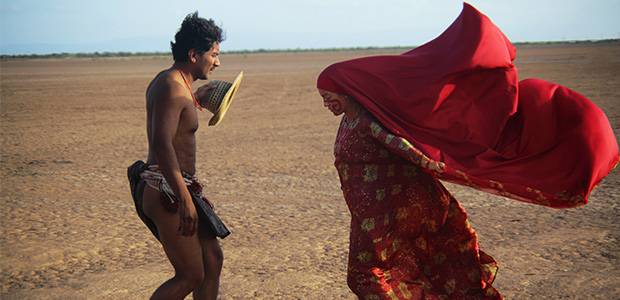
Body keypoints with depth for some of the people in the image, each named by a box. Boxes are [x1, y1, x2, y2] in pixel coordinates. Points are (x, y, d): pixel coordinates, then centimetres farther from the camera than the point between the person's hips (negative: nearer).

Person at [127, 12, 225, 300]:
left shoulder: (170, 81, 16)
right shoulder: (172, 87, -17)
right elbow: (161, 144, -31)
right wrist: (184, 199, -33)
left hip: (173, 188, 10)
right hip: (167, 192, -10)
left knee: (212, 259, 14)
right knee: (191, 275, -3)